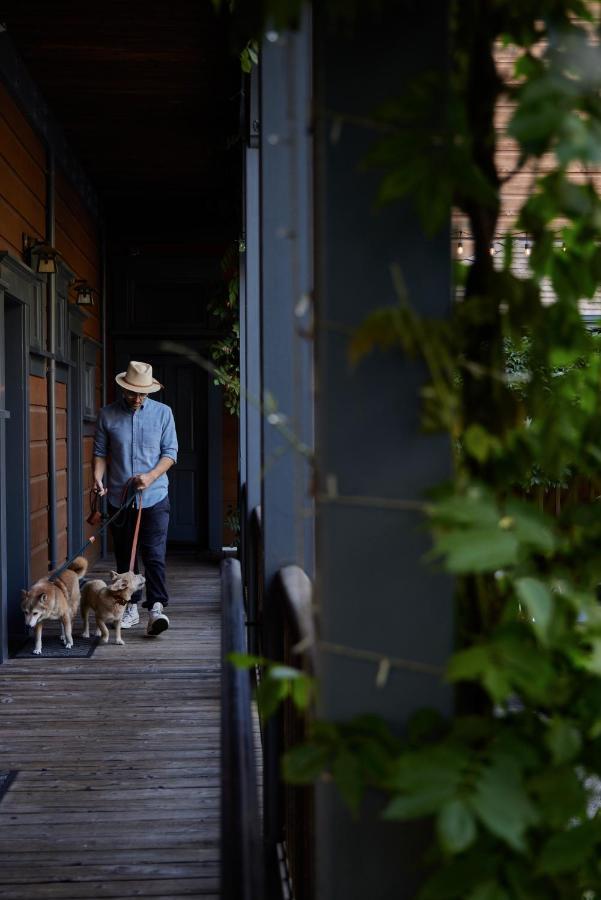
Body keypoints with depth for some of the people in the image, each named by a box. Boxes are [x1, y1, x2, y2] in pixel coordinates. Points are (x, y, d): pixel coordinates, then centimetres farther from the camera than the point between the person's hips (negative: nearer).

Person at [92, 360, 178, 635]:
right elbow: (100, 452, 6)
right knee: (124, 556, 9)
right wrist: (97, 478, -13)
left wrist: (151, 476, -15)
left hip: (154, 498, -2)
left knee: (154, 554, -10)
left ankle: (156, 608, -13)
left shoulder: (163, 413, 1)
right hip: (119, 498, 2)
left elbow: (170, 452, 1)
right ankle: (130, 607, 20)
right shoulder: (107, 415, 3)